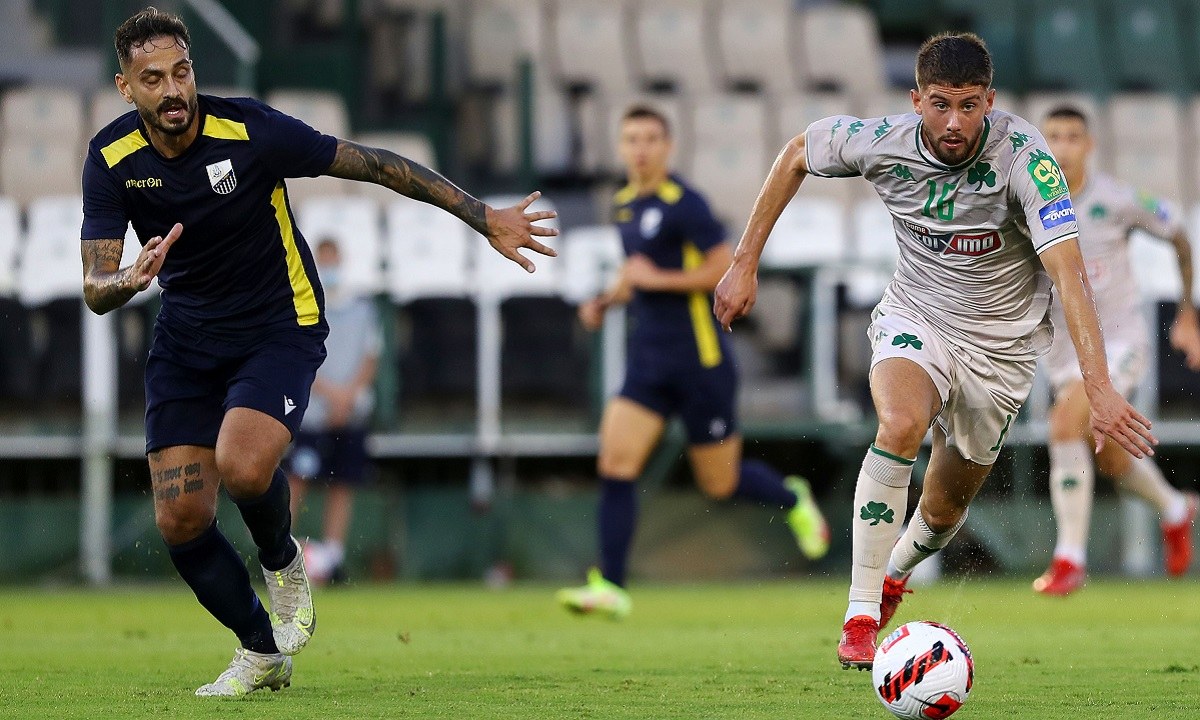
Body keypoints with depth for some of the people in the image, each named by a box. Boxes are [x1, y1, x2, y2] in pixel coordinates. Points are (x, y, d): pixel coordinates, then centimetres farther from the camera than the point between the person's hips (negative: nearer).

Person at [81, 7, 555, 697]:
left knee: (242, 465, -30)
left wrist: (485, 217, -11)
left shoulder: (250, 129, -20)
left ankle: (283, 561, 4)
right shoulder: (111, 159, -11)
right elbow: (96, 291, -13)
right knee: (180, 518, -5)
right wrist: (130, 280, -38)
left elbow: (377, 165, -12)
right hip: (185, 341, 4)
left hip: (281, 324, -4)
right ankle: (262, 653, 18)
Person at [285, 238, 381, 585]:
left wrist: (349, 393, -7)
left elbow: (371, 358, 9)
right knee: (298, 478, -10)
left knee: (343, 485, 2)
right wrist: (329, 392, -15)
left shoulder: (362, 307, 11)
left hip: (351, 410, 3)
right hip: (311, 410, -3)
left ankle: (332, 554, 4)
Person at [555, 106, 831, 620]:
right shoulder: (624, 205, 12)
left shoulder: (683, 204, -13)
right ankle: (611, 588, -10)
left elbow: (725, 269, -18)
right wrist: (607, 301, 10)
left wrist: (658, 279, -21)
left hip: (700, 360, -7)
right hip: (647, 360, 7)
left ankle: (793, 500, 35)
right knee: (615, 465, -10)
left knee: (720, 483, 4)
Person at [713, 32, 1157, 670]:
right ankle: (860, 616, -23)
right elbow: (797, 153, 2)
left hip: (1001, 342, 0)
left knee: (945, 507, 11)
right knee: (901, 427, -32)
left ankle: (896, 573, 49)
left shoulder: (1023, 157, -29)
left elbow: (1069, 271, -36)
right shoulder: (883, 142, -19)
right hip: (914, 318, 0)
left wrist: (1100, 389, -46)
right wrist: (745, 263, 0)